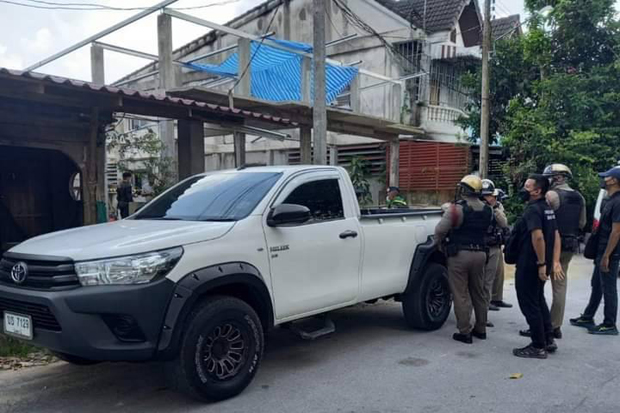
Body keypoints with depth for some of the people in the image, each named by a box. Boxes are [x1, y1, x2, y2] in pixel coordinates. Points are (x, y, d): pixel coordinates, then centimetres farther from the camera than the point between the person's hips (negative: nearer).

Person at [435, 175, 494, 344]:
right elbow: (485, 229, 10)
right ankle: (480, 329, 27)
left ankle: (465, 332, 5)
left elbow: (440, 230, -16)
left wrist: (440, 243, 4)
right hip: (480, 253, 6)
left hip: (459, 254, -6)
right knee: (478, 293, 17)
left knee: (461, 295, 1)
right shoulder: (487, 210, 7)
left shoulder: (456, 208, -12)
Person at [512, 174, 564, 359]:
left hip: (529, 265, -10)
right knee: (538, 301, 22)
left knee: (529, 305, 0)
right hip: (541, 264, 10)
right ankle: (549, 340, 30)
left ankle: (538, 347, 8)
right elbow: (556, 235, 15)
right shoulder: (548, 209, 12)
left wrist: (541, 263, -26)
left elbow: (538, 236, -30)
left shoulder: (532, 209, -18)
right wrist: (554, 262, 13)